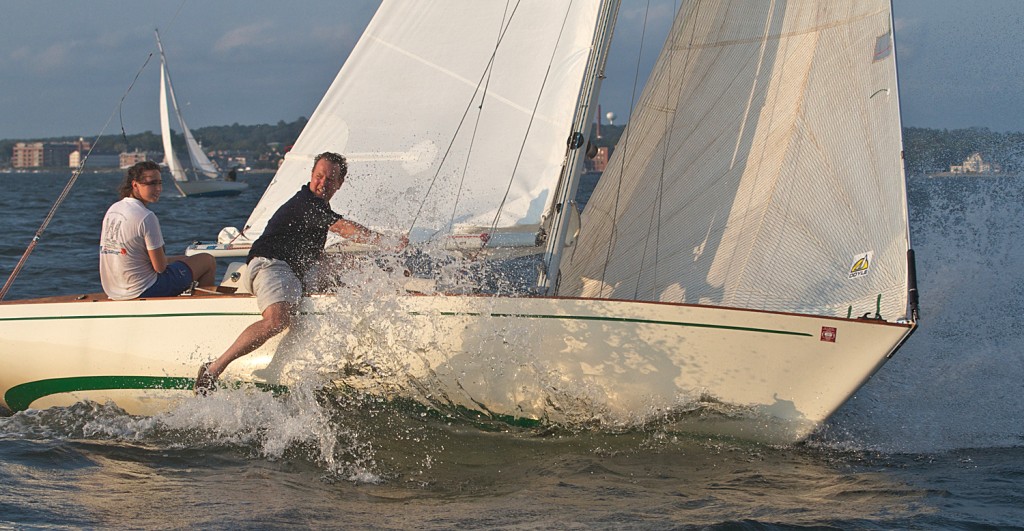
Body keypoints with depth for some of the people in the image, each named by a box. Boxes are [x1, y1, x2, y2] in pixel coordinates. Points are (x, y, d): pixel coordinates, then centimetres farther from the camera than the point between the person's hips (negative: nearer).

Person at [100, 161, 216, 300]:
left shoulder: (112, 210, 5)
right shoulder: (146, 217, -22)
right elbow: (160, 267, -17)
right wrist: (165, 260, 5)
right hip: (143, 292, -9)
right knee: (208, 261, 6)